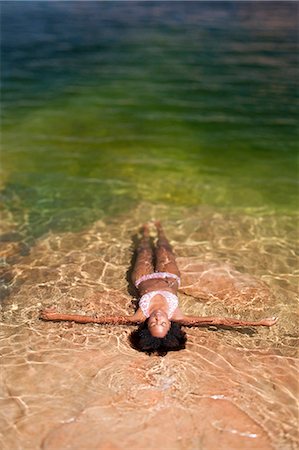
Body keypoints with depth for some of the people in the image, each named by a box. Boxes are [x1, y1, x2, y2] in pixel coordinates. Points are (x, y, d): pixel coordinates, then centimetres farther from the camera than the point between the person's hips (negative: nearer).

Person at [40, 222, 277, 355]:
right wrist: (259, 323, -47)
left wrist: (60, 316, -49)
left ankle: (146, 232, 63)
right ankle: (158, 229, 62)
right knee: (163, 249, 26)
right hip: (168, 278, 1)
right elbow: (218, 320, -44)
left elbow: (100, 319, -46)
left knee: (144, 251, 26)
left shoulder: (140, 317, -43)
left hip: (146, 279, 0)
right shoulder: (177, 317, -43)